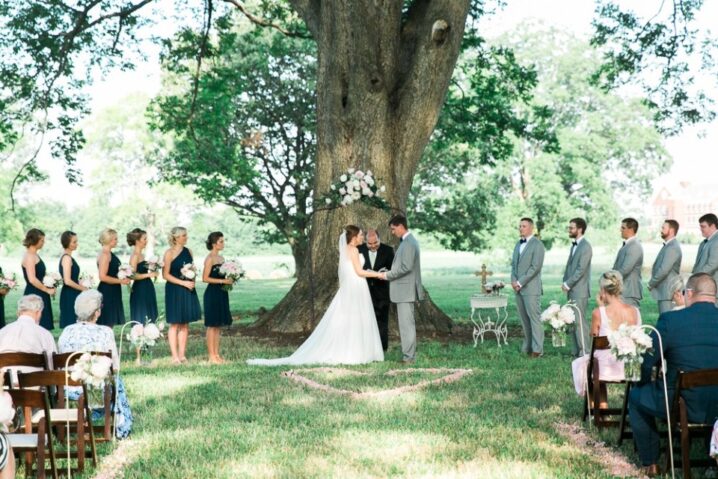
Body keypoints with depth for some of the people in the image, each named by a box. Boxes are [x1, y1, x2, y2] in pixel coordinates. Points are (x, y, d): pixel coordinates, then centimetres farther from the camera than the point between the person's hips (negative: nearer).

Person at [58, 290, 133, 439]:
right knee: (117, 381, 30)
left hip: (69, 390, 4)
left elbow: (59, 364, 9)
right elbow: (115, 366, -5)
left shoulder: (67, 331, 0)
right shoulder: (105, 332, -10)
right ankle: (122, 429, 41)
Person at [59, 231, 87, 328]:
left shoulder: (66, 257, 14)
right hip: (70, 296, -10)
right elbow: (68, 281, -21)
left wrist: (81, 286, 11)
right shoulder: (67, 258, -15)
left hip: (71, 295, 10)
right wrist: (83, 288, -10)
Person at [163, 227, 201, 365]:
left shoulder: (188, 251, 10)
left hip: (188, 290, 6)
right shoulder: (169, 253, -8)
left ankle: (182, 354, 14)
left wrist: (192, 280, -2)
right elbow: (165, 274, -11)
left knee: (185, 324, 8)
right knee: (175, 324, -1)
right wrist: (183, 282, -16)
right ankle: (175, 356, 1)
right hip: (174, 290, -6)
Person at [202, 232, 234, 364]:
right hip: (212, 293, -9)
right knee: (212, 325, -3)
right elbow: (205, 278, -17)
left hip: (221, 293, 9)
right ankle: (211, 355, 1)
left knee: (218, 325, 11)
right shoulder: (210, 258, -12)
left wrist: (229, 279, 3)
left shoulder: (221, 258, 13)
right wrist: (223, 281, -19)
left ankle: (216, 354, 16)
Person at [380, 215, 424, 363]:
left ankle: (409, 356, -5)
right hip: (404, 290, 10)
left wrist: (387, 275, -14)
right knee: (406, 323, 12)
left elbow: (406, 267, -23)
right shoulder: (408, 241, 16)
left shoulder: (408, 243, -16)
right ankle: (408, 354, 17)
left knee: (406, 323, -7)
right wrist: (389, 273, 12)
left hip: (405, 290, -10)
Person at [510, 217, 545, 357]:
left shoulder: (537, 245, -6)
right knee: (524, 318, 8)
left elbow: (535, 267, -14)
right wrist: (513, 281, 0)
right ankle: (527, 347, 13)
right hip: (518, 288, 7)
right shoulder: (518, 244, 18)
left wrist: (520, 282, -14)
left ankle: (537, 349, -7)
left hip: (531, 287, -7)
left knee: (534, 317, -8)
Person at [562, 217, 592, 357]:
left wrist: (568, 284, -13)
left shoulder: (585, 247, -12)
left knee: (580, 321, -9)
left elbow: (581, 269, -17)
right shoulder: (574, 245, 17)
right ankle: (576, 350, 16)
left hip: (580, 290, -9)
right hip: (571, 290, 9)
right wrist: (565, 283, 8)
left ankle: (585, 351, -6)